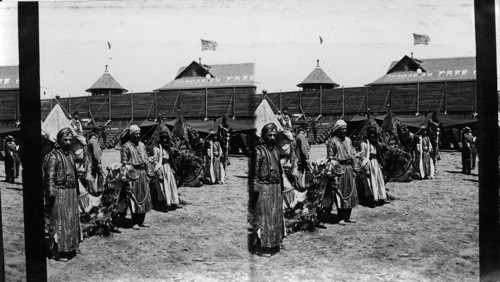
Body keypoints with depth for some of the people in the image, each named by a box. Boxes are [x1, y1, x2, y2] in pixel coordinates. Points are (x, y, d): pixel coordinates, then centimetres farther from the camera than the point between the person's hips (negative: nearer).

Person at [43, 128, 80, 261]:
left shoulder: (71, 154, 13)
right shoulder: (53, 156, -12)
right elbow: (50, 178, -15)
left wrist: (76, 190, 19)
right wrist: (51, 194, -19)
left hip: (72, 192, 8)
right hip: (59, 192, -8)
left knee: (72, 220, 13)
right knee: (59, 221, -3)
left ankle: (70, 248, 25)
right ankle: (57, 252, 4)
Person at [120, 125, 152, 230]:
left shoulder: (142, 145, 14)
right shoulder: (126, 147, -5)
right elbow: (124, 163, -7)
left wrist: (146, 173, 13)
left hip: (143, 173, 7)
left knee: (145, 197, 7)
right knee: (134, 198, -5)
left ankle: (141, 221, 16)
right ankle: (135, 222, 1)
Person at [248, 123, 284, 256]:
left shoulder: (275, 149, 12)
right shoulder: (258, 150, -10)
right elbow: (254, 172, -12)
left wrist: (281, 186, 16)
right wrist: (255, 189, -15)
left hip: (276, 187, 8)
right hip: (264, 188, -8)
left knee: (276, 215, 13)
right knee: (263, 217, -2)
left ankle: (274, 244, 25)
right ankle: (261, 247, 6)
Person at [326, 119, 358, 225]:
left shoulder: (348, 140, 14)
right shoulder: (332, 141, -6)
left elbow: (353, 153, 19)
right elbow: (330, 158, -7)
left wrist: (353, 169, 14)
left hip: (349, 168, 7)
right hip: (339, 168, -7)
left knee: (351, 192, 8)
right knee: (340, 193, -5)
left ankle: (347, 216, 17)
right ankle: (341, 218, 0)